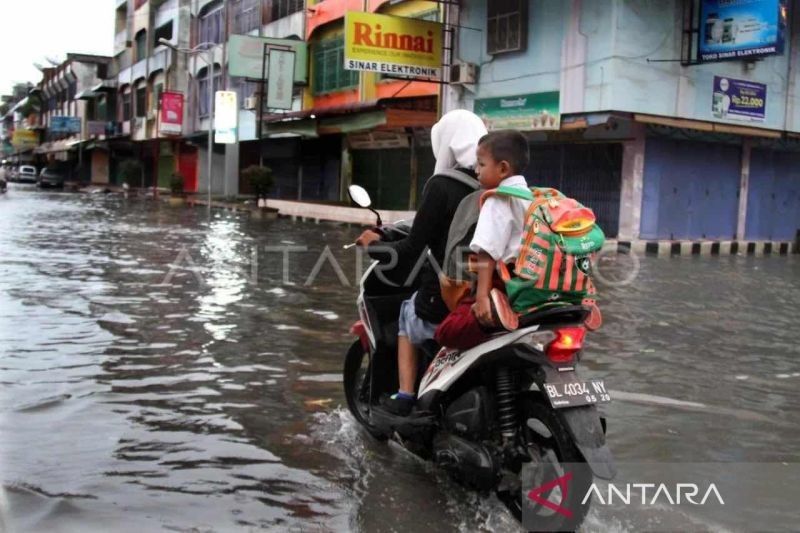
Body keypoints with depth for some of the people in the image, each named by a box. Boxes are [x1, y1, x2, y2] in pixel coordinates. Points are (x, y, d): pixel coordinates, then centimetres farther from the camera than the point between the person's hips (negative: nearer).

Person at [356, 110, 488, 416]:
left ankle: (405, 397, 20)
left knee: (408, 313, 27)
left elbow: (411, 250, -12)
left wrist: (375, 246, 7)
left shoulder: (441, 186, -12)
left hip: (444, 302, -5)